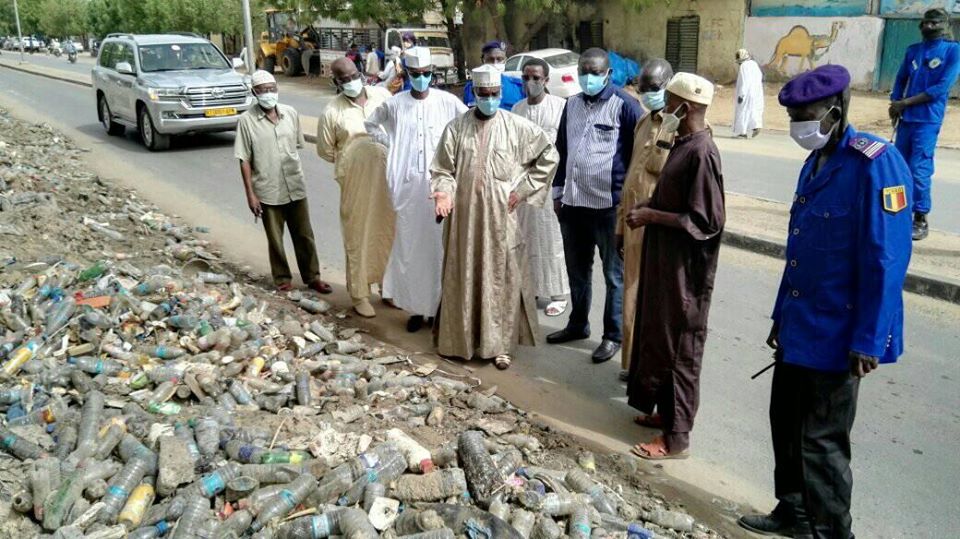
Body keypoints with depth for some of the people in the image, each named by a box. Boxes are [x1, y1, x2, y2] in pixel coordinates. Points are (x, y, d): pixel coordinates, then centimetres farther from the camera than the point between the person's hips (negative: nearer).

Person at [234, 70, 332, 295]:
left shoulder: (290, 113, 1)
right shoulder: (247, 120, -8)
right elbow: (244, 160, -7)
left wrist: (295, 173, 13)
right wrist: (250, 194, -9)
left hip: (295, 187, 3)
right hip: (268, 191, -3)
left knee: (304, 235, 10)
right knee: (275, 240, 10)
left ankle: (312, 277, 23)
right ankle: (282, 279, 26)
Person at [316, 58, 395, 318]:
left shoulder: (382, 95, 3)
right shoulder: (332, 112, -4)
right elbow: (325, 150, 5)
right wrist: (351, 162, 4)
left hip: (388, 178, 3)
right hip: (356, 183, -3)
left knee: (389, 233, 12)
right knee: (358, 237, 3)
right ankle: (360, 295, 15)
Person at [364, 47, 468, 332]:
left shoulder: (447, 101, -1)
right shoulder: (394, 104, 4)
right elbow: (370, 124, 20)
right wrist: (391, 144, 7)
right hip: (408, 184, 1)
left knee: (439, 246, 1)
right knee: (410, 246, 6)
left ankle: (441, 306, 13)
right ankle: (416, 307, 16)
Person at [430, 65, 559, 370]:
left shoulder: (517, 127, -1)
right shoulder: (456, 127, 3)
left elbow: (548, 156, 3)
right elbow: (443, 168, 5)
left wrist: (523, 189, -1)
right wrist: (442, 193, -14)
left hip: (499, 215, -1)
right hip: (464, 215, 2)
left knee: (500, 277, 4)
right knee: (462, 276, 9)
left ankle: (501, 344, 14)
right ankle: (460, 339, 24)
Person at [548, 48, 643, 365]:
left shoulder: (624, 106, -8)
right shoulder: (572, 104, 10)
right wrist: (558, 192, 15)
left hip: (610, 204, -6)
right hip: (573, 202, 6)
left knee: (614, 274, 7)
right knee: (577, 269, 18)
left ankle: (613, 335, 19)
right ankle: (578, 324, 34)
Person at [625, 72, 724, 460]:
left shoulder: (701, 153, -21)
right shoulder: (682, 144, 9)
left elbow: (706, 221, -23)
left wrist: (650, 215, -18)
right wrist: (647, 208, 4)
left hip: (685, 268, -10)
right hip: (665, 260, 10)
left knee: (678, 349, 0)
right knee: (658, 337, 19)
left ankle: (676, 437, 13)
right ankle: (666, 412, 35)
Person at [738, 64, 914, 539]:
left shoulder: (875, 164, -18)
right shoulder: (815, 163, 9)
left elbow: (886, 260, -21)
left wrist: (868, 340, -20)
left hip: (837, 335, -8)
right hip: (799, 327, 9)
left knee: (821, 441, 3)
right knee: (787, 424, 18)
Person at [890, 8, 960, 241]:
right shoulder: (913, 50, 13)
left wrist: (905, 102, -12)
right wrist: (895, 104, -2)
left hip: (928, 121, -5)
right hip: (906, 118, 5)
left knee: (919, 170, -9)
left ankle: (921, 220, -1)